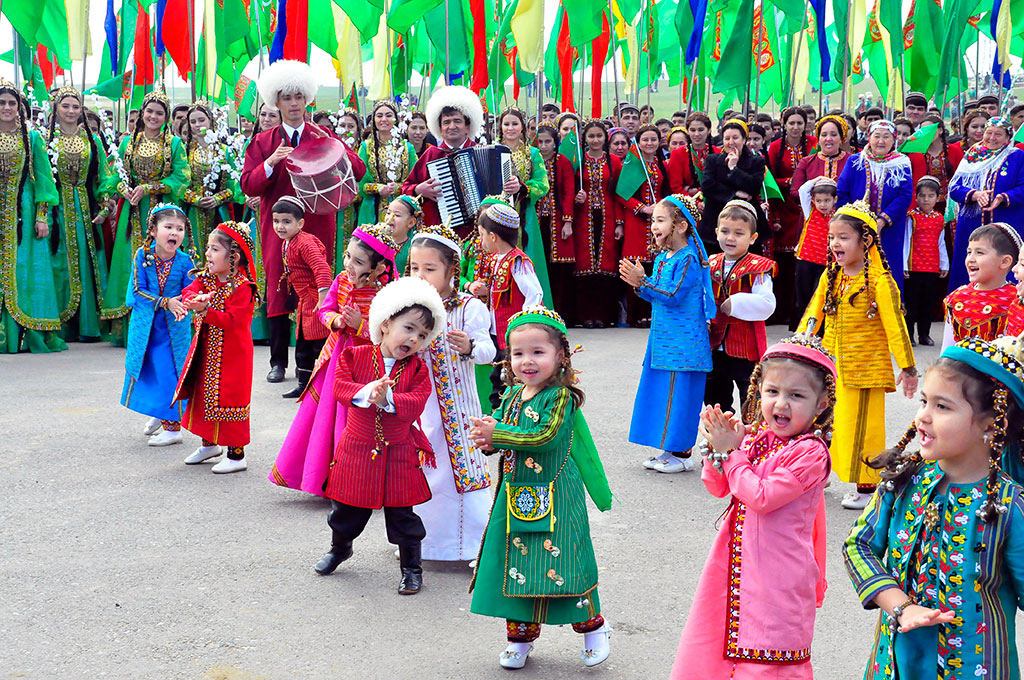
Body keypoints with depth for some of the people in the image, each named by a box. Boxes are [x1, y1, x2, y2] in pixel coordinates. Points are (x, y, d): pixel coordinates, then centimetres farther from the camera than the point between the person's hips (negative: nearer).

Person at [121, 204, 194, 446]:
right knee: (148, 369, 16)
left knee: (171, 374, -3)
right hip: (145, 324, 2)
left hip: (174, 327, -2)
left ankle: (172, 425, 9)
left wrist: (183, 306, -30)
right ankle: (157, 413, 40)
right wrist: (166, 302, -22)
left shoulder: (185, 262, -13)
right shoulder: (143, 255, -12)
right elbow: (138, 290, -11)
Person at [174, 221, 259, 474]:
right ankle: (210, 444, 35)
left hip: (232, 353, -8)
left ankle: (236, 454, 6)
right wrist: (196, 298, -32)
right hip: (206, 350, 8)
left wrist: (204, 309, -37)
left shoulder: (242, 287, -18)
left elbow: (230, 320, -25)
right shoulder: (205, 278, 6)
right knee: (204, 394, 17)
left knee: (228, 399, -4)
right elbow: (188, 294, -9)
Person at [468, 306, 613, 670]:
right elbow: (498, 425, 12)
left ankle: (593, 628, 21)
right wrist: (488, 440, -12)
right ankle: (521, 635, 25)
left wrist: (498, 433, -21)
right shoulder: (511, 394, 7)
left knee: (560, 563, -1)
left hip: (553, 498, -6)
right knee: (516, 563, 10)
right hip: (516, 496, 6)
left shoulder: (560, 397, -14)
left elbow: (545, 437, -24)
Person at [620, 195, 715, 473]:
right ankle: (670, 450, 22)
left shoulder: (689, 260, -15)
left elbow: (673, 296, -21)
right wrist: (639, 285, 1)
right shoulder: (661, 258, 13)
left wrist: (643, 282, -21)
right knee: (661, 392, 13)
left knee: (679, 395, -4)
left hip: (683, 343, -9)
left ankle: (683, 453, 5)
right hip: (662, 339, 9)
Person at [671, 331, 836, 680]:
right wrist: (717, 449, -9)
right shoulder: (753, 436, 3)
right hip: (734, 561, 7)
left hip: (775, 576, -7)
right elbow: (718, 488, 9)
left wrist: (730, 452, -15)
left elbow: (762, 497, -22)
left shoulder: (810, 452, -17)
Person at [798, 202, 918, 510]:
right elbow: (814, 312, 14)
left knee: (862, 426, 2)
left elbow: (895, 324, -10)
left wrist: (908, 367, -8)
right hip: (829, 363, 6)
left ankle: (867, 486, 14)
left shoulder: (879, 279, -12)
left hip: (865, 366, -6)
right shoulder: (830, 276, 6)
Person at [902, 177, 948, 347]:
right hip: (914, 267, -4)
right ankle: (908, 335, 7)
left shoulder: (939, 219, 10)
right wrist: (903, 264, -9)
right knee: (911, 301, 0)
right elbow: (905, 241, -5)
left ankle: (924, 334, 18)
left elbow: (941, 243, 15)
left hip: (933, 268, 4)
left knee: (929, 301, 9)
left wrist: (944, 264, 14)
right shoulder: (911, 217, -3)